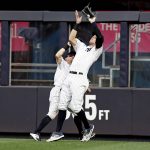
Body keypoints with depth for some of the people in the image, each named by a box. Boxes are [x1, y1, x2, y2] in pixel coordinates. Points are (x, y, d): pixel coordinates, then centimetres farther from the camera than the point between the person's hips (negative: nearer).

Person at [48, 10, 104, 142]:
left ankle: (88, 127, 7)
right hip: (69, 77, 6)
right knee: (62, 105, 0)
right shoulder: (82, 46, 27)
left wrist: (93, 23, 1)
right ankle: (57, 132, 1)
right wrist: (78, 23, 16)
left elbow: (100, 37, -8)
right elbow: (71, 38, 18)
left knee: (75, 106, -14)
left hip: (80, 78, -6)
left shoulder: (97, 50, 9)